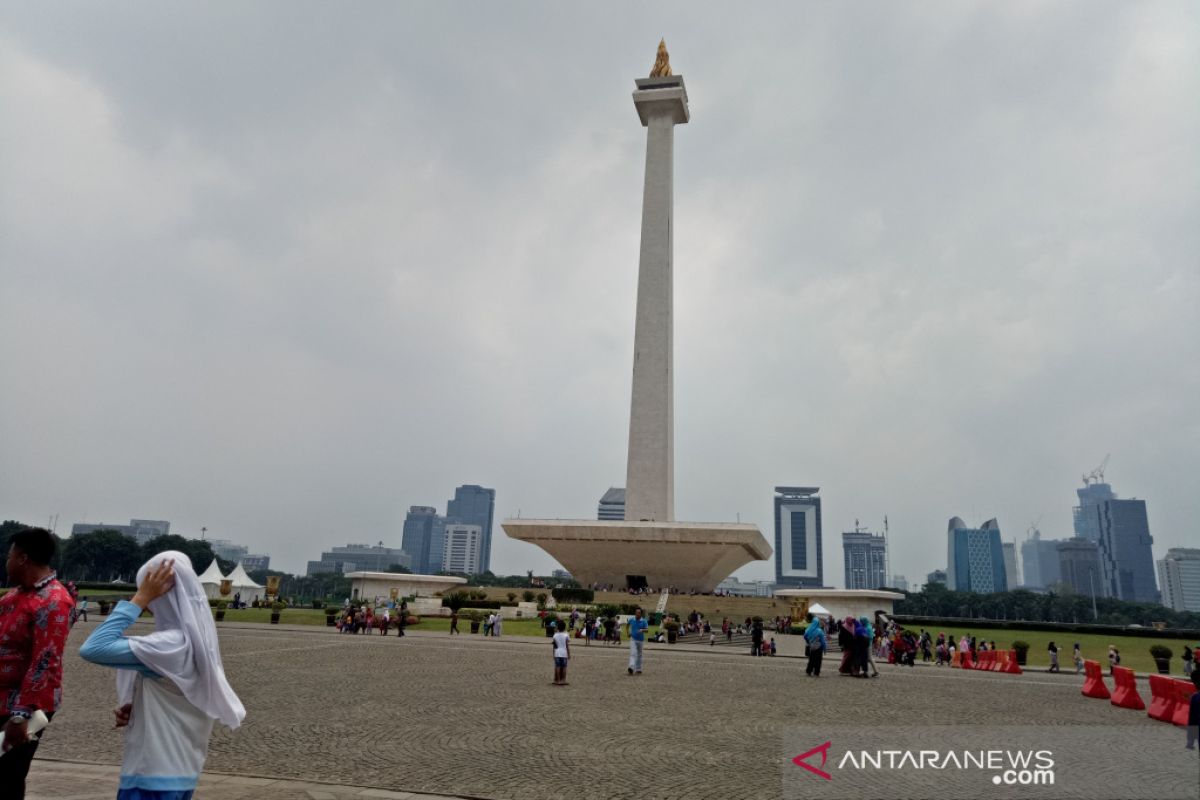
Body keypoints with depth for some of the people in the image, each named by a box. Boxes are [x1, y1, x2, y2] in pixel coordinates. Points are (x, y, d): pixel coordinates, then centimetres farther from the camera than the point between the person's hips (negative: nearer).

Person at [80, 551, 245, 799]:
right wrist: (134, 709, 1)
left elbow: (92, 649, -27)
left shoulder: (170, 644, -24)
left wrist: (138, 599, -23)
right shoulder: (196, 639, 5)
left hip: (154, 777, -9)